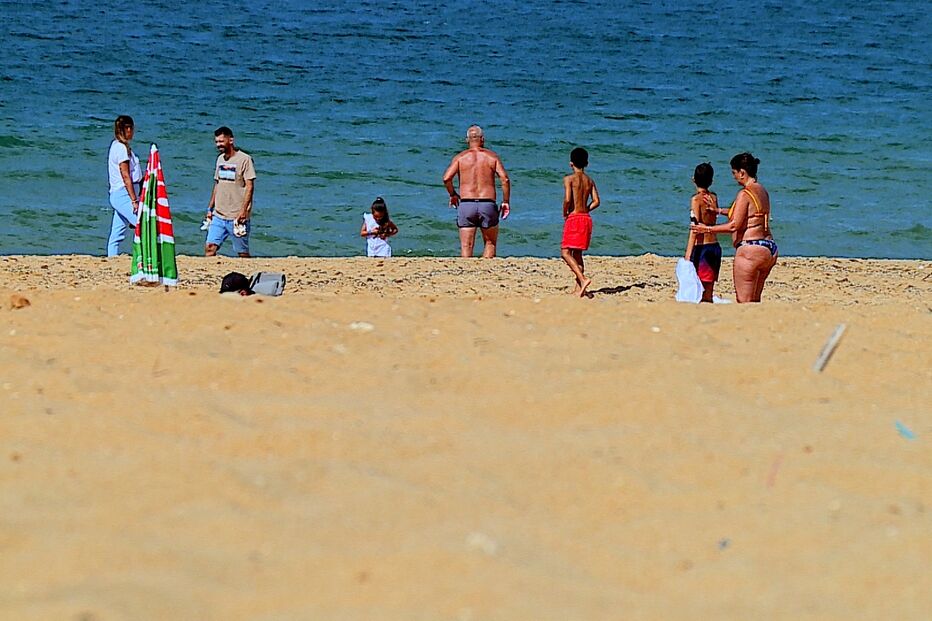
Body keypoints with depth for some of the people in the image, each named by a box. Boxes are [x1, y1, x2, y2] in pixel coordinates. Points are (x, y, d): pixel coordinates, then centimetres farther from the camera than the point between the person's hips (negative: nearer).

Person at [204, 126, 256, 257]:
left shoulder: (244, 159, -8)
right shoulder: (220, 159, 13)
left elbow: (249, 186, -12)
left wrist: (243, 210, -20)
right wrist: (210, 208, 16)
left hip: (237, 217, -6)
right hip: (219, 216, 6)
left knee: (243, 252, 0)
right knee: (210, 247, -5)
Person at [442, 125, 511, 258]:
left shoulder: (460, 157, 4)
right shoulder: (492, 156, 6)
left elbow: (446, 178, -8)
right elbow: (505, 179, -5)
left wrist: (453, 194, 9)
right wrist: (506, 201, 4)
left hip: (466, 204, 0)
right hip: (488, 205, 0)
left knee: (466, 246, 2)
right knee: (490, 243, 15)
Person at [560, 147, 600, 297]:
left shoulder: (569, 179, -8)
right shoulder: (590, 180, 9)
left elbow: (567, 199, -18)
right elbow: (596, 201, 3)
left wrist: (565, 213, -1)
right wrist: (585, 210, 14)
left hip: (574, 218, -6)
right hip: (586, 218, 6)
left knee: (565, 252, -6)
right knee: (577, 253, 13)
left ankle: (582, 279, -24)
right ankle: (578, 288, 11)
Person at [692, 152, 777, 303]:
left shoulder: (744, 194, -14)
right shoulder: (762, 191, 13)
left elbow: (734, 225, -17)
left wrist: (707, 229, -6)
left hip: (750, 250, -9)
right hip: (769, 249, 9)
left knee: (744, 302, -4)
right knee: (755, 301, 17)